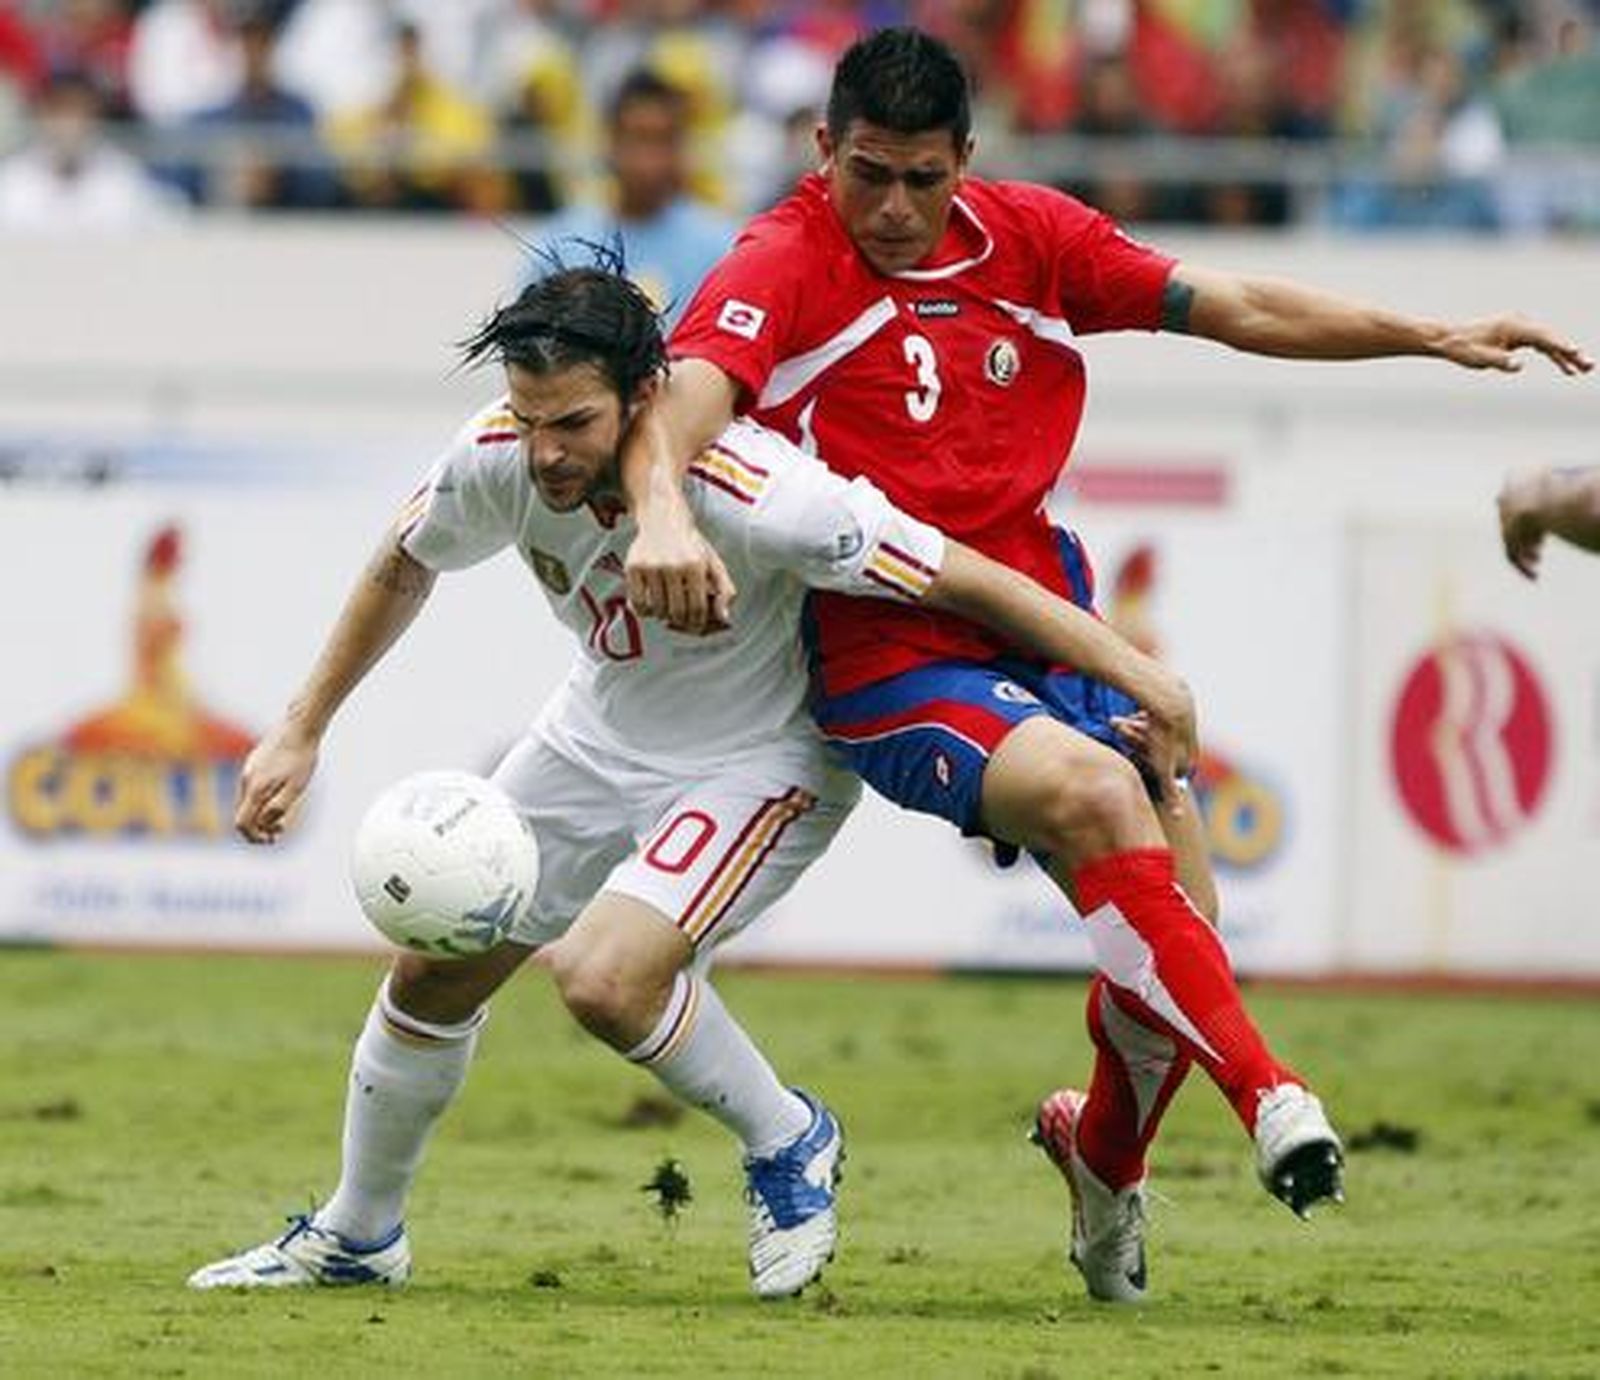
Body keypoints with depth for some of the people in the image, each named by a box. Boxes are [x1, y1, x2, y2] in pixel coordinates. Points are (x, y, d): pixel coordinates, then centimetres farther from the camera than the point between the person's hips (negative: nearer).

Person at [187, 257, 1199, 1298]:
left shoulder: (755, 496, -37)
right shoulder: (498, 461, -20)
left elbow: (964, 578, -30)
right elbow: (403, 568, 3)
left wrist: (1138, 673, -28)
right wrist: (301, 732, 6)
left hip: (760, 762, -6)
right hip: (600, 734, 6)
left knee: (605, 979, -27)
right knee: (432, 975, 8)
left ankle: (789, 1144, 1)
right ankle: (358, 1238, 32)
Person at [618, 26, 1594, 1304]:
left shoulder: (1028, 234, 7)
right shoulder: (782, 266, -8)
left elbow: (1238, 309, 12)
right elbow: (684, 397, -26)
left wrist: (1436, 338, 9)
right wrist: (662, 512, -47)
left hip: (1046, 632, 5)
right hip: (890, 669, -5)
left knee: (1174, 948, -2)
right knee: (1096, 793, -33)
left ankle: (1102, 1156, 30)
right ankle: (1266, 1092, -29)